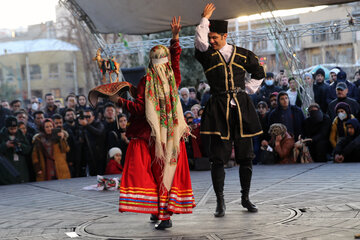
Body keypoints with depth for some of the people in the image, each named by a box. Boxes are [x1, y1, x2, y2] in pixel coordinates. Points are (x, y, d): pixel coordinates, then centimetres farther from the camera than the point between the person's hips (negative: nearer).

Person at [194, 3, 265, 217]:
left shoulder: (243, 55, 10)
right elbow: (200, 41, -14)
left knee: (246, 156, 5)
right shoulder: (207, 55, 6)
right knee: (219, 157, -6)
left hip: (242, 108, 2)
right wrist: (206, 18, -4)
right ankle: (220, 202, 1)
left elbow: (259, 75, 20)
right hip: (219, 109, -2)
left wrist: (243, 89, 10)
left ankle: (246, 198, 19)